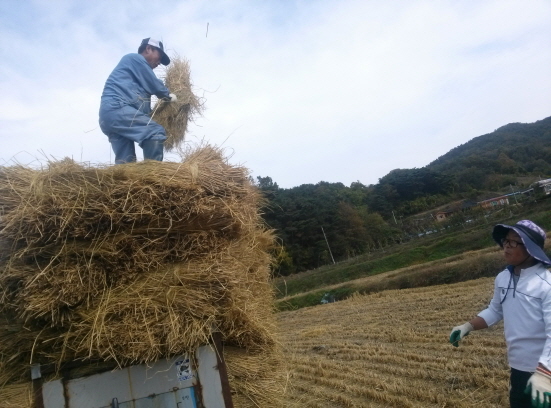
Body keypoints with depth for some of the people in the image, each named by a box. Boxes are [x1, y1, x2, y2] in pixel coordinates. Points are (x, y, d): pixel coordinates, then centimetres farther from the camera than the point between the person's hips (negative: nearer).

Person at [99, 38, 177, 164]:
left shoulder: (132, 62, 35)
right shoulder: (135, 58, 7)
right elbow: (154, 85, 2)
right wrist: (168, 96, 19)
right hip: (117, 109, -10)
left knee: (126, 161, 2)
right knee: (156, 133, -20)